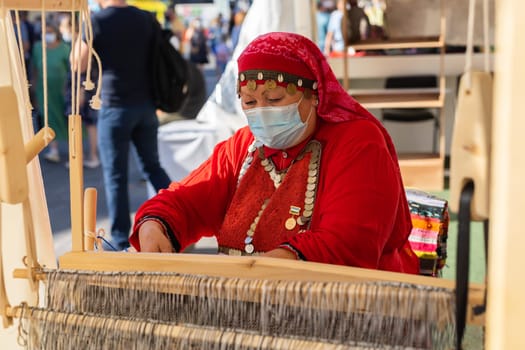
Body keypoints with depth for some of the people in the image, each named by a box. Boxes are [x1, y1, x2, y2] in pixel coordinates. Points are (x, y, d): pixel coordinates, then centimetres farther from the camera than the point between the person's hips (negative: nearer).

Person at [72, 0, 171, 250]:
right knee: (153, 166, 18)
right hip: (146, 105, 4)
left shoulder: (96, 21, -10)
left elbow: (79, 65, -2)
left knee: (115, 175, 4)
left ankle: (121, 241, 9)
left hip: (115, 107, -4)